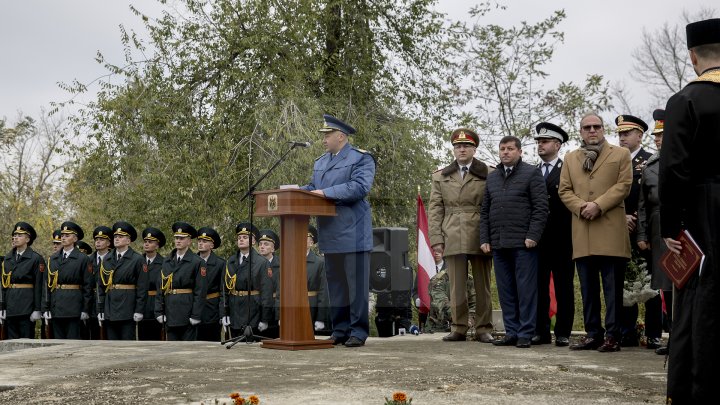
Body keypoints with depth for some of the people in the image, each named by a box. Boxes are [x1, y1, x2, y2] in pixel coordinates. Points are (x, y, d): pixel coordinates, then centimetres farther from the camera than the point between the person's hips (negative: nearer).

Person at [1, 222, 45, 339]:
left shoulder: (36, 258, -4)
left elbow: (39, 285, -7)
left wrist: (37, 310, -12)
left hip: (27, 305, -5)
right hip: (10, 306, 5)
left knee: (26, 338, -3)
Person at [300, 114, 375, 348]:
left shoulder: (361, 159, -4)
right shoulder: (320, 163, 21)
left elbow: (360, 187, -18)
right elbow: (312, 187, 20)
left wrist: (326, 193, -21)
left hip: (352, 234, -7)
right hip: (330, 234, 7)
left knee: (356, 283, -3)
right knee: (335, 283, 10)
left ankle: (358, 331, 3)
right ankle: (340, 330, 17)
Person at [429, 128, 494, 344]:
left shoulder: (488, 174, 6)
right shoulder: (440, 177, 14)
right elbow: (435, 210, 9)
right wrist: (436, 239, 0)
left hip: (480, 238, -1)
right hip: (453, 240, 1)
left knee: (482, 285, 4)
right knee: (456, 287, 2)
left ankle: (483, 329, 11)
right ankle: (458, 328, 10)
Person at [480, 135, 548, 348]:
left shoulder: (532, 173, 2)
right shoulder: (492, 177, 18)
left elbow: (541, 208, -5)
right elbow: (484, 211, 18)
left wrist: (533, 236, -14)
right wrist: (484, 239, 9)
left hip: (523, 243, -5)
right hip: (498, 244, 5)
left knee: (526, 289, -3)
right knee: (505, 291, 7)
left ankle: (525, 333, 3)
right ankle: (511, 332, 13)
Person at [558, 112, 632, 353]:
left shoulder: (620, 154, 10)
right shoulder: (570, 159, 19)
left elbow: (623, 186, -1)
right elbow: (564, 190, 12)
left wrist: (598, 205, -12)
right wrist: (581, 207, -6)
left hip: (611, 232, -3)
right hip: (582, 234, 3)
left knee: (613, 286, -3)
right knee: (588, 288, 6)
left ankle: (612, 335, 1)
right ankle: (592, 334, 12)